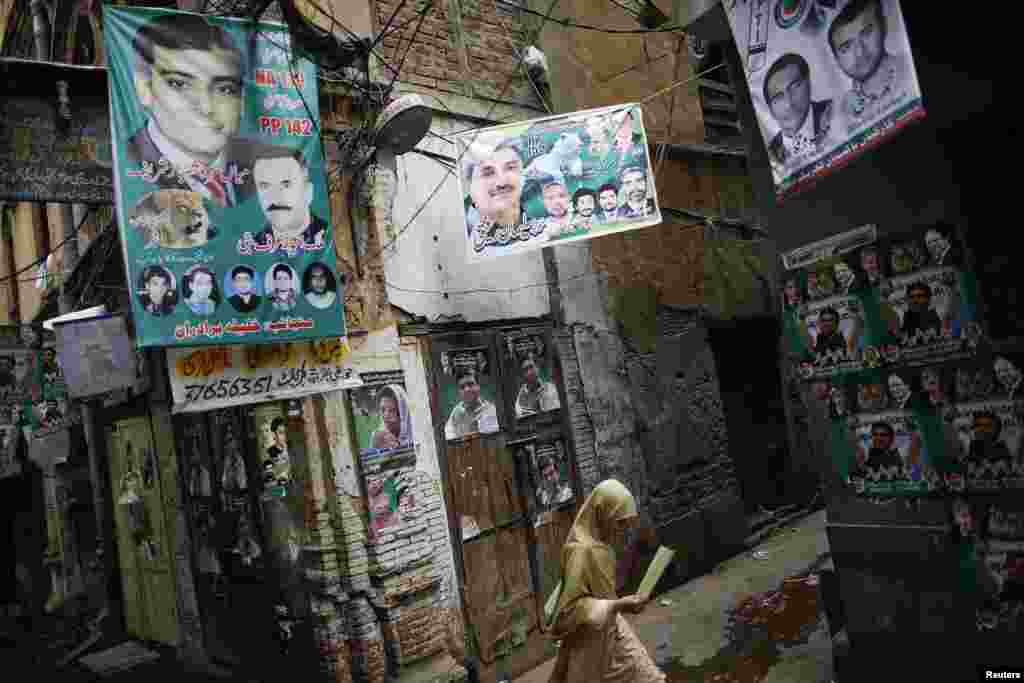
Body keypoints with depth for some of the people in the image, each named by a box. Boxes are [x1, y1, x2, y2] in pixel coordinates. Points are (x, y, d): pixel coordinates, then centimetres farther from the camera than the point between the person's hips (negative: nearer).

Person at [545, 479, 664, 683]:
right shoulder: (582, 550, -31)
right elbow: (571, 605, -29)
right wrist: (618, 605, -31)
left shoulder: (599, 541, -4)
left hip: (609, 626, 8)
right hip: (588, 634, -8)